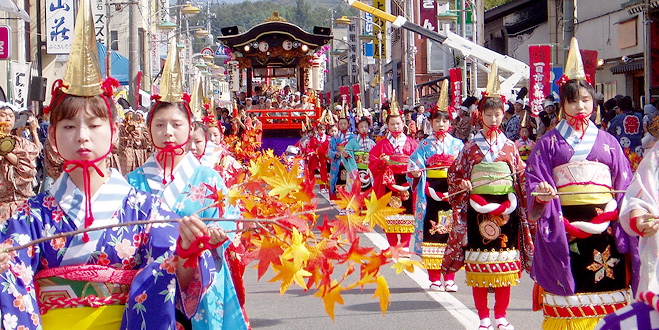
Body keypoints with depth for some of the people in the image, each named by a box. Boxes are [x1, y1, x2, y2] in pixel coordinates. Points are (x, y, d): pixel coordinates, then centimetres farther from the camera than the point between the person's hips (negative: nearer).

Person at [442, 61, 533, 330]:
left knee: (505, 264, 3)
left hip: (506, 208, 1)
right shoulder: (471, 147, 5)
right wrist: (462, 185, -11)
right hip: (478, 208, -1)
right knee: (479, 265, 0)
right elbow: (455, 174, 8)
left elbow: (521, 177, 9)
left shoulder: (510, 147, 8)